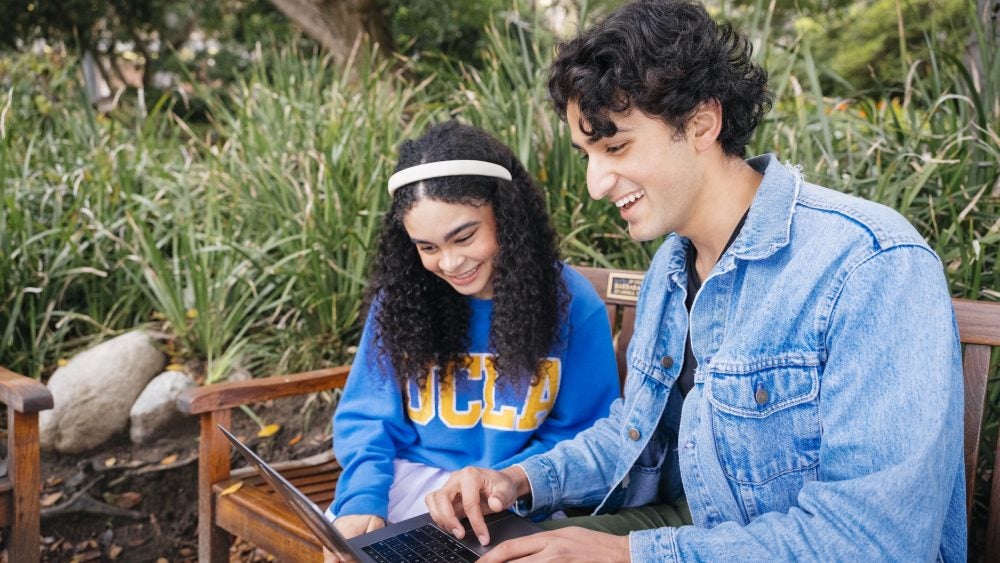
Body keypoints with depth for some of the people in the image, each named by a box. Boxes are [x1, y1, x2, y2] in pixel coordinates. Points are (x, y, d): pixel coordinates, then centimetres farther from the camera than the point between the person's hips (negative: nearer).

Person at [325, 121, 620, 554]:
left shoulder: (572, 304, -9)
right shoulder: (400, 298, -2)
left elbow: (582, 441, -4)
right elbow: (366, 416, 4)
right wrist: (363, 498, -15)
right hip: (409, 482, 3)